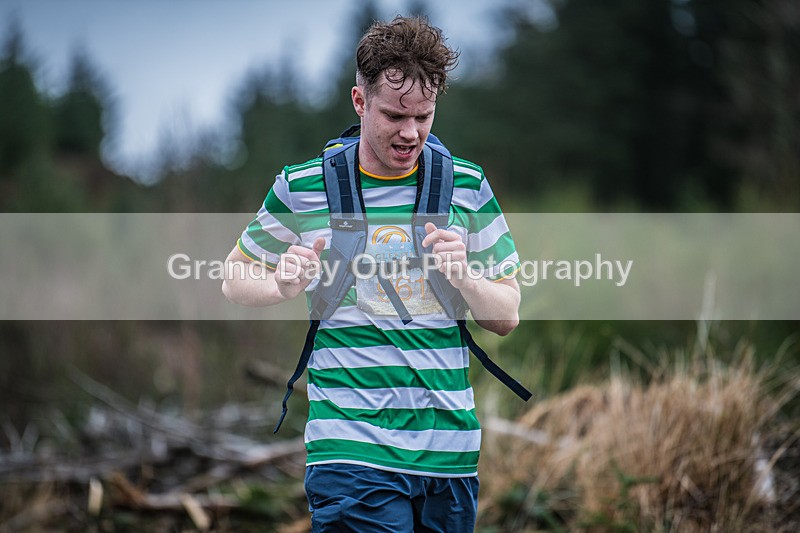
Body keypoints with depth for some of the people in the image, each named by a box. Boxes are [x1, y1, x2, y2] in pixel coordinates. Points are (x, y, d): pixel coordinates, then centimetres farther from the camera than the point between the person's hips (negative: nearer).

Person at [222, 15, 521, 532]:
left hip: (451, 448, 3)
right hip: (354, 450, -3)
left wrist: (464, 277, -9)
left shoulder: (467, 186, 8)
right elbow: (235, 281, 15)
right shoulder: (301, 187, 2)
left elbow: (507, 317, 11)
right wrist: (285, 287, -7)